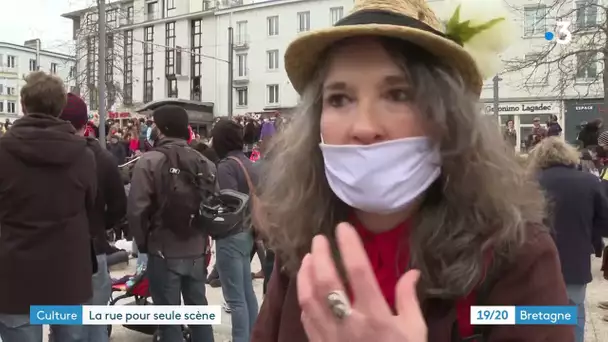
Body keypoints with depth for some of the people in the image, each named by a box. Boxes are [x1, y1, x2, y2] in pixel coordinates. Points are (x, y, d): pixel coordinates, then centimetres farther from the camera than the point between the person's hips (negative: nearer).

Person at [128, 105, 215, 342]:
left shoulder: (150, 161, -11)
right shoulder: (204, 162, 4)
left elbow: (137, 209, -14)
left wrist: (142, 244, -1)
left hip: (164, 252, -5)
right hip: (197, 251, 5)